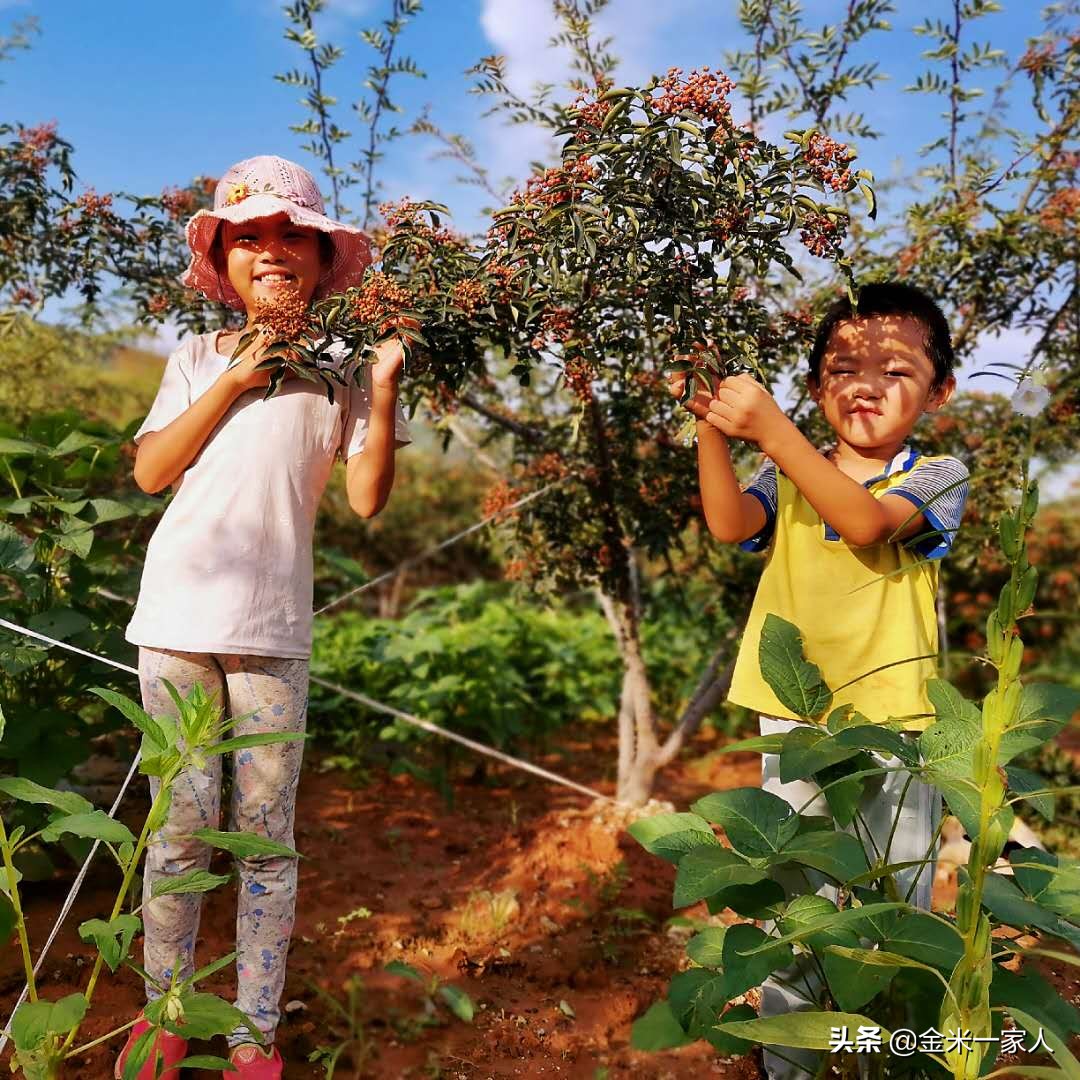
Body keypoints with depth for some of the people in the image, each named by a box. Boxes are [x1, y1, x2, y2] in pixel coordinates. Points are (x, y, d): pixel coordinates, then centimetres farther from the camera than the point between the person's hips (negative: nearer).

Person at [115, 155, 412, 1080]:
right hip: (178, 619, 2)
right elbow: (150, 470, -1)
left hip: (272, 629, -1)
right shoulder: (202, 358, 9)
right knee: (181, 823, 8)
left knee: (264, 832, 5)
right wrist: (233, 383, -6)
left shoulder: (340, 367, 4)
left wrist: (385, 387, -16)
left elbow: (368, 498, -5)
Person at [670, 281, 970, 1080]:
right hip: (795, 723, 2)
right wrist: (712, 428, -27)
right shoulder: (788, 479, 7)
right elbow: (730, 524, -13)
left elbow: (864, 520, -23)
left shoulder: (937, 478, -2)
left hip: (897, 723, -2)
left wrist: (768, 427, -31)